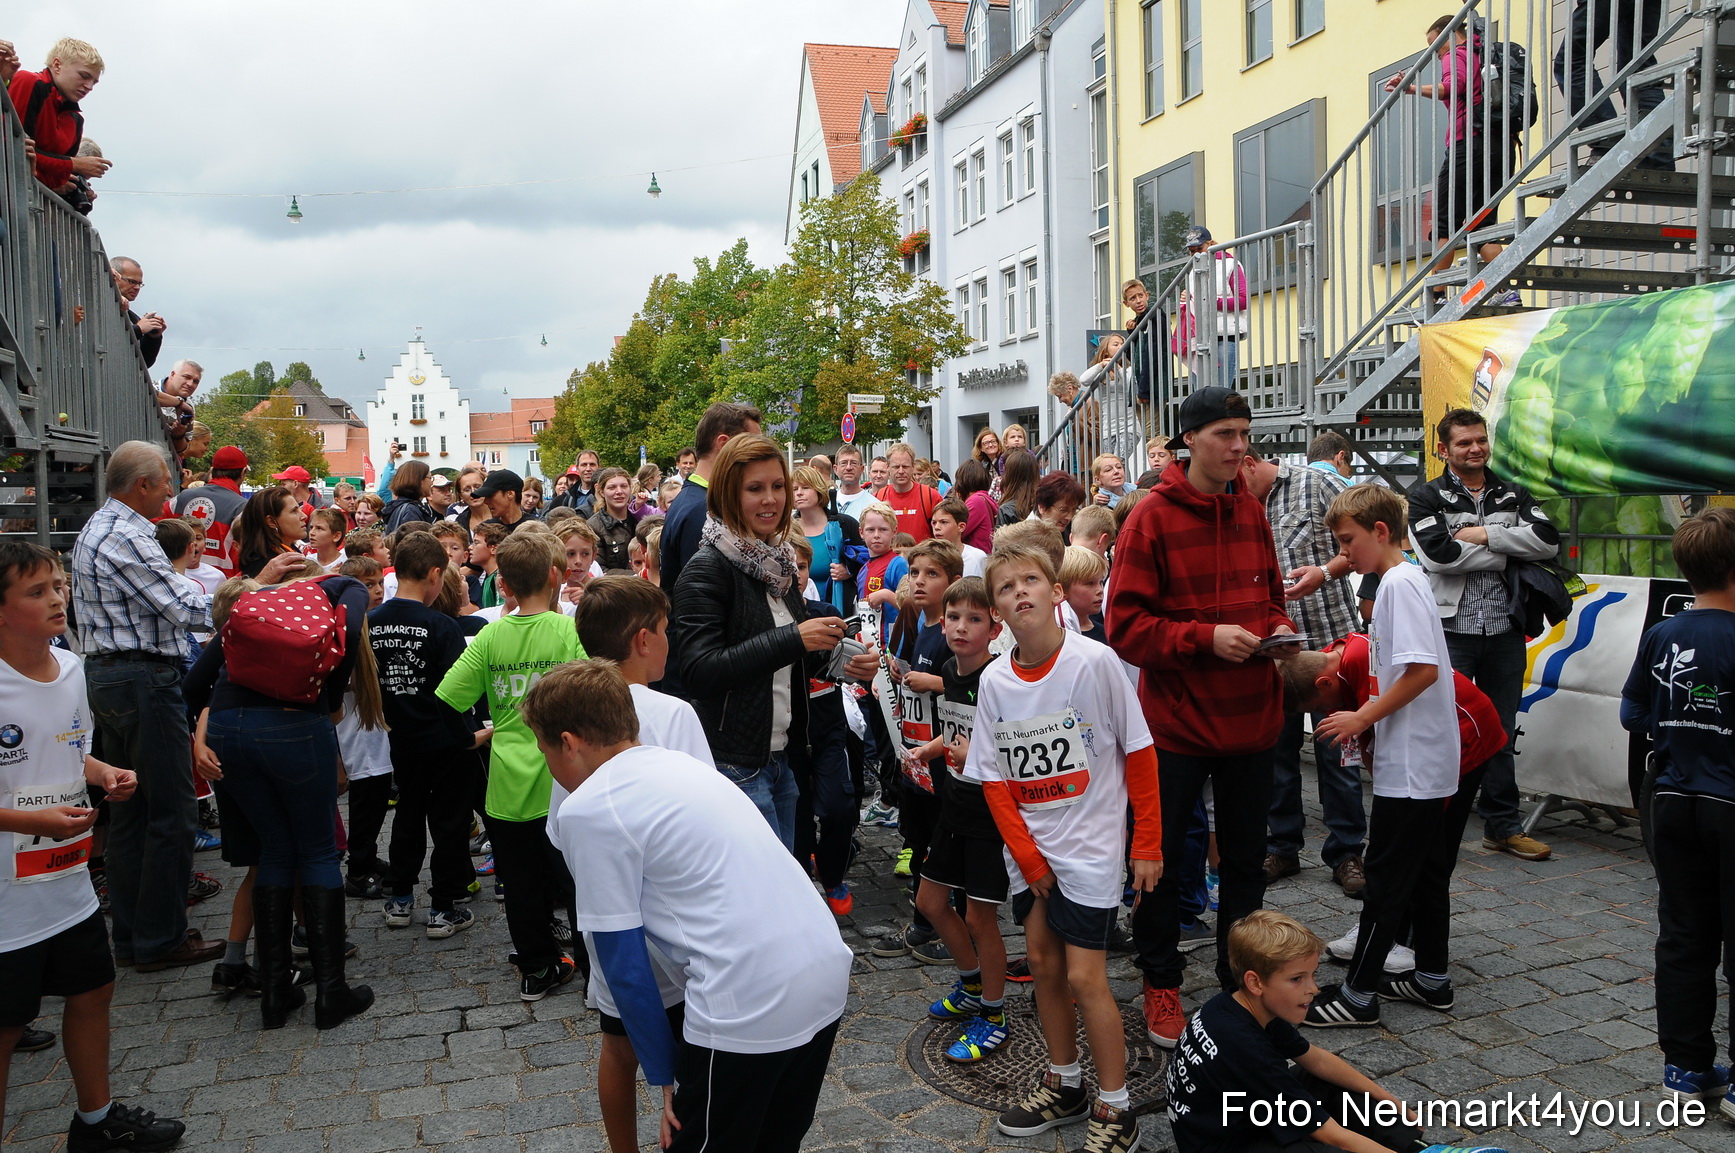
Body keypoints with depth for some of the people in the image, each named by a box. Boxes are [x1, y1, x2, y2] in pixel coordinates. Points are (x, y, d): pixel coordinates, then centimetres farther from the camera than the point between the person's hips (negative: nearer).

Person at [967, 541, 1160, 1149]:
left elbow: (1139, 753, -9)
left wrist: (1147, 844, -7)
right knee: (1044, 966, 14)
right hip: (1029, 853, 5)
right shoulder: (994, 681, -3)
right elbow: (994, 779, 1)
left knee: (1084, 978, -4)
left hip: (1090, 845, -5)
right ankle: (1064, 1085, 33)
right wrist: (1028, 860, -5)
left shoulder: (1095, 662, -15)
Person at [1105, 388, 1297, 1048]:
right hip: (1177, 721, -5)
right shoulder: (1152, 518, -11)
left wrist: (1277, 628, -3)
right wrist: (1206, 637, -22)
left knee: (1245, 859, 17)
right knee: (1161, 860, 9)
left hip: (1251, 718, 5)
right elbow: (1125, 626, -14)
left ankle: (1240, 981, 35)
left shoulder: (1253, 513, 6)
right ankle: (1161, 984, 29)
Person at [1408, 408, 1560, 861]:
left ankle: (1502, 825, 24)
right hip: (1451, 630, -4)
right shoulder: (1427, 497, 0)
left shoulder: (1515, 496, 12)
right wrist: (1506, 551, -8)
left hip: (1505, 631, 4)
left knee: (1501, 730, 13)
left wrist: (1483, 535, -12)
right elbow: (1438, 554, -17)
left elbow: (1548, 540, -6)